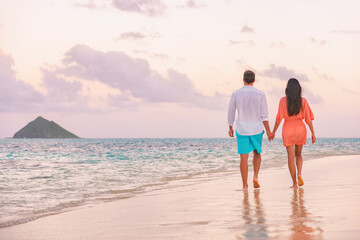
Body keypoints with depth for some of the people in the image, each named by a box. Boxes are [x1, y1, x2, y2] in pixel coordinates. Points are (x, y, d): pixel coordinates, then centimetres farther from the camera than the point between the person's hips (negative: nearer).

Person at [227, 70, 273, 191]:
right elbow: (264, 115, -6)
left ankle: (245, 185, -1)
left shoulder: (236, 94, -3)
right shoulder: (260, 94, -5)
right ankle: (255, 177, 6)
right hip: (257, 129, 0)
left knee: (244, 157, 1)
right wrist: (268, 131, 0)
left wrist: (230, 128, 16)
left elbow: (230, 113, 3)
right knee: (257, 153, 22)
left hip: (241, 130, 0)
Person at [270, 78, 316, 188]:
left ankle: (294, 183, 1)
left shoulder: (283, 100, -6)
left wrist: (273, 131, 2)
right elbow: (308, 118, -4)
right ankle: (299, 174, -6)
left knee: (291, 156, 3)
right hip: (300, 129, 2)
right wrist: (313, 133, 1)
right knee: (298, 154, 19)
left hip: (288, 130, -1)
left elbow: (279, 118, -7)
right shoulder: (303, 101, -3)